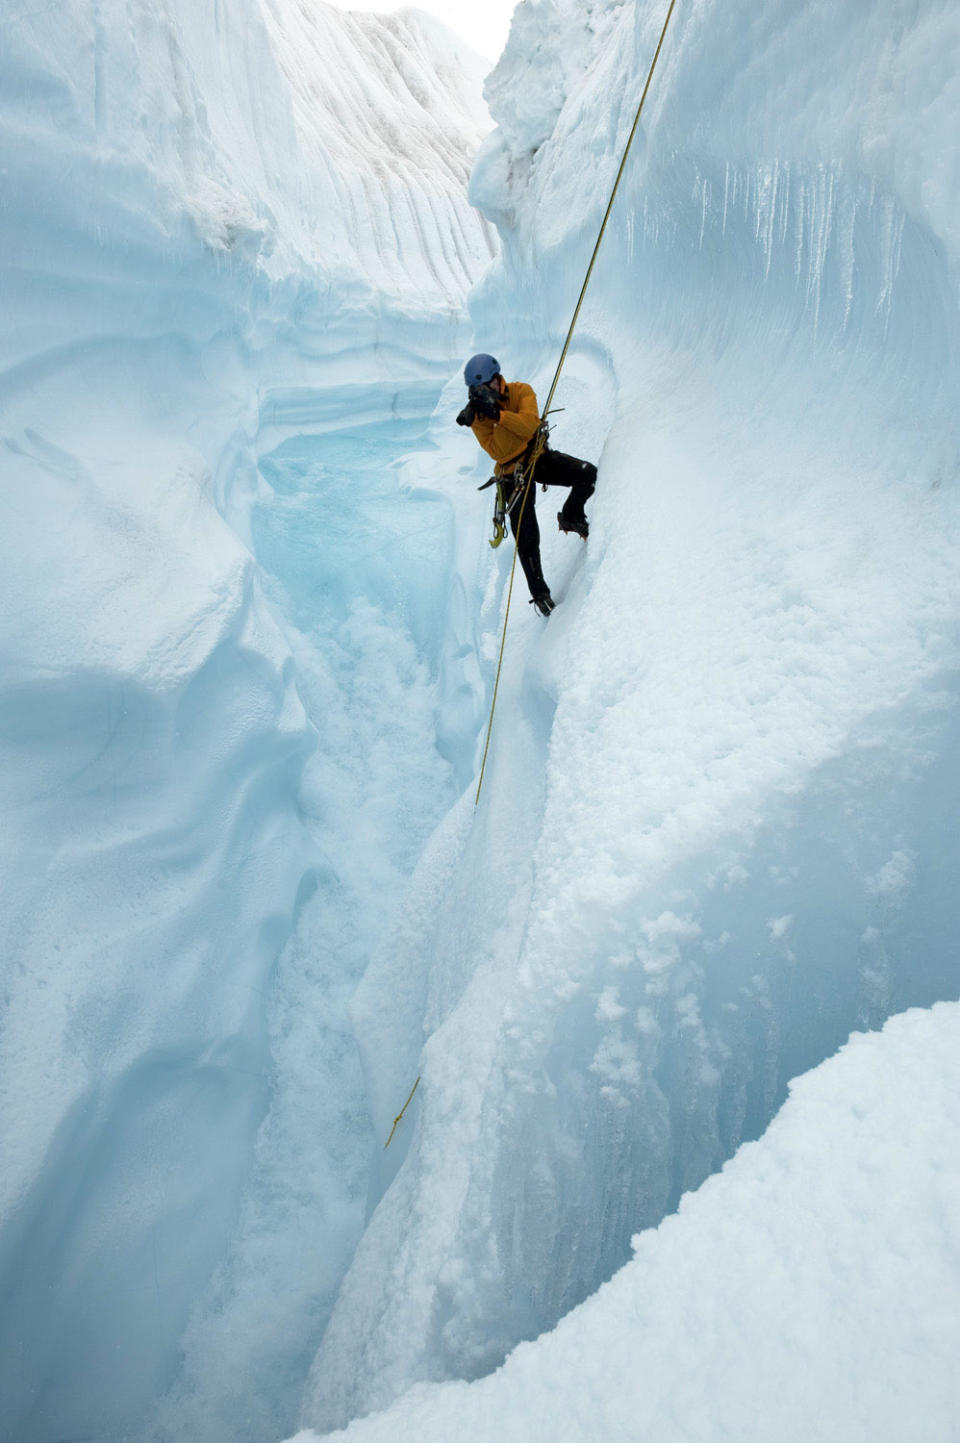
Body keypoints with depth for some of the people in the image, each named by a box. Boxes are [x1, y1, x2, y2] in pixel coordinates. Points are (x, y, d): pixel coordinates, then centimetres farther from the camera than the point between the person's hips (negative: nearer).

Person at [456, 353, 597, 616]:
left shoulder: (521, 391, -6)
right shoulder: (476, 412, -7)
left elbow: (530, 425, -23)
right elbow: (497, 451, -18)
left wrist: (498, 413, -33)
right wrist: (486, 416, -29)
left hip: (538, 457, 2)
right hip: (512, 473, -1)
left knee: (587, 473, -20)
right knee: (527, 540, -8)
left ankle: (571, 518, 8)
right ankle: (540, 593, 7)